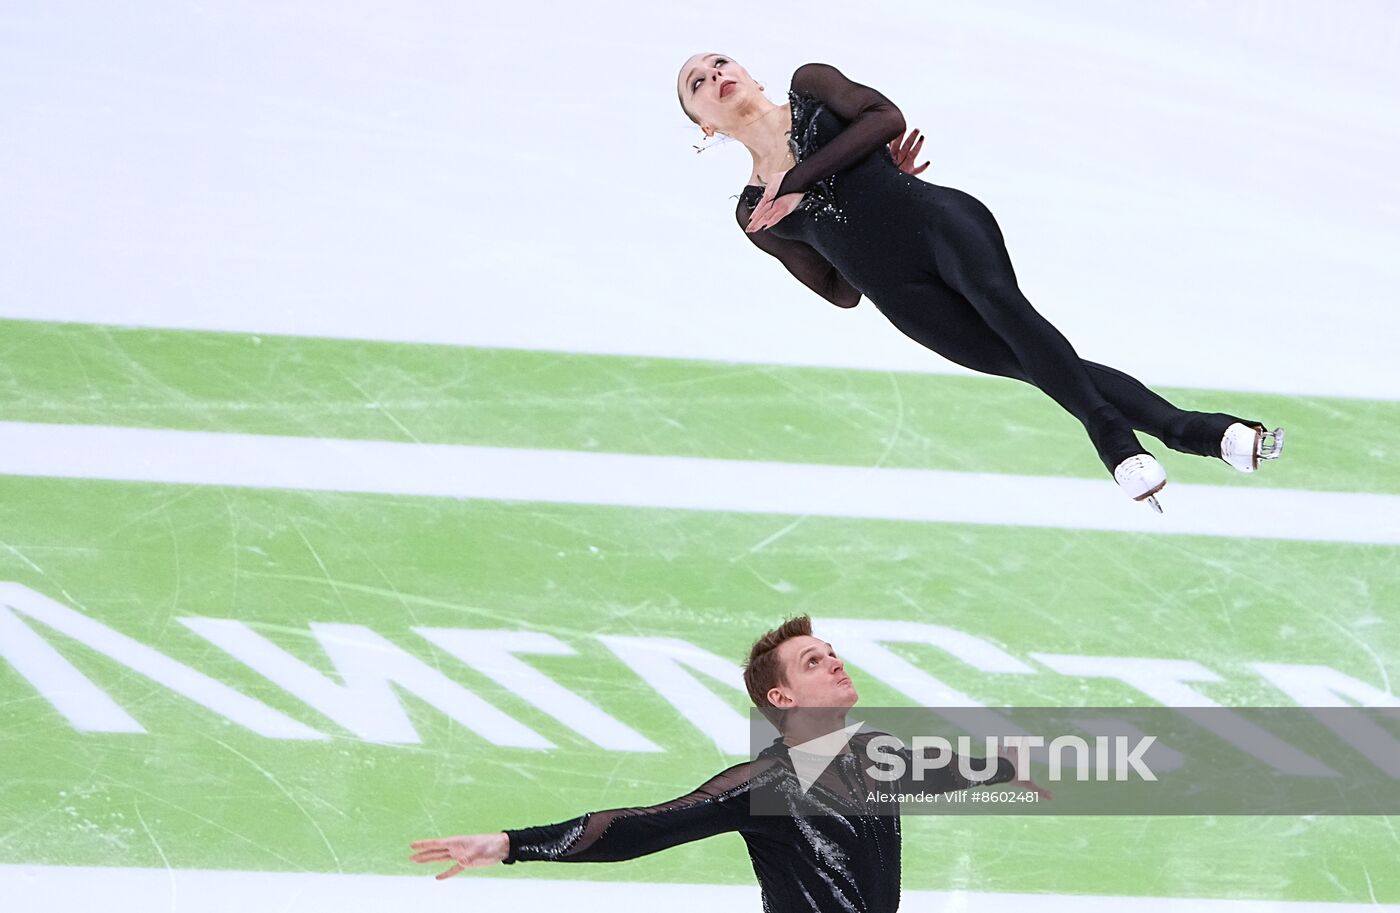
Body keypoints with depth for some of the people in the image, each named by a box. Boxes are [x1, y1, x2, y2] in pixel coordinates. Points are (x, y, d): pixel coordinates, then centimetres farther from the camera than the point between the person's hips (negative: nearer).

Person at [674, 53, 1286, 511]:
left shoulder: (810, 87, 17)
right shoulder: (755, 215, 18)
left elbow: (885, 117, -3)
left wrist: (799, 180, -3)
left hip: (938, 220, -2)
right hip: (901, 293, 2)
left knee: (999, 300, -33)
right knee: (1032, 362, -15)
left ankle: (1117, 441, -38)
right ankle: (1191, 431, -22)